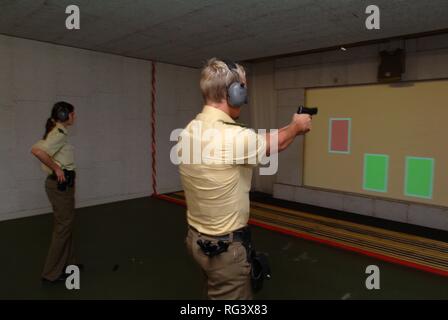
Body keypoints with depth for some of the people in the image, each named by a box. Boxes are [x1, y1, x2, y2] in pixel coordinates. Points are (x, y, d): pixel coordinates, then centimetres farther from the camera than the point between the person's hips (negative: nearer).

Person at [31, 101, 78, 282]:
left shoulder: (58, 132, 12)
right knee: (63, 226, -1)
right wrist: (56, 168, -22)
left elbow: (39, 149, 22)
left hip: (62, 184, 10)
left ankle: (67, 263, 32)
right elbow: (36, 151, -32)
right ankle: (51, 272, 11)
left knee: (65, 224, 18)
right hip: (61, 184, -10)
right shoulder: (59, 134, -17)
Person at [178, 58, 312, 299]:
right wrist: (297, 126, 17)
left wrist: (290, 127, 19)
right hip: (225, 247, -8)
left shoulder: (188, 132, -3)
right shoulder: (234, 137, -28)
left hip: (197, 238, 8)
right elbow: (275, 144, -5)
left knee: (218, 293, 27)